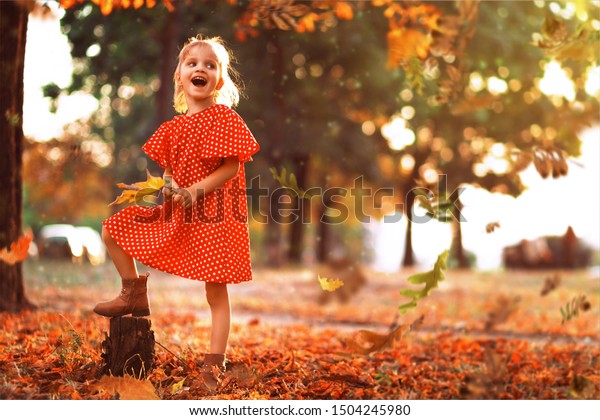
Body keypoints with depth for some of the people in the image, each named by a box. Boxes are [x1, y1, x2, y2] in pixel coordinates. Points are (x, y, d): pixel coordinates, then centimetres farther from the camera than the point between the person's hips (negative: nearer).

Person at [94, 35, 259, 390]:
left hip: (215, 212, -6)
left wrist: (195, 190, -21)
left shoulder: (225, 119, -7)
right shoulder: (174, 127, 10)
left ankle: (213, 367, -2)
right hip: (176, 212, 6)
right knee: (113, 229, 6)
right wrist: (168, 185, -10)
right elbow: (168, 167, 13)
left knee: (216, 292, -5)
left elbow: (232, 166, -13)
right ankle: (135, 296, 17)